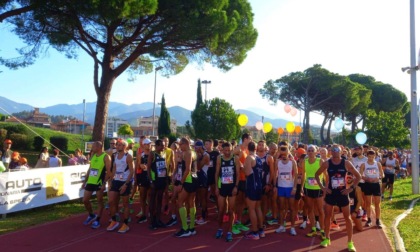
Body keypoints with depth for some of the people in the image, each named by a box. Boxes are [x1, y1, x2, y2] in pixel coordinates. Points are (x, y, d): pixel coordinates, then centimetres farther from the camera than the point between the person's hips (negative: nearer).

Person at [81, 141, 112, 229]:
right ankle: (91, 215, 31)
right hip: (90, 182, 7)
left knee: (100, 201, 3)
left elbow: (109, 171, -14)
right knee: (85, 200, 10)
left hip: (99, 183, -7)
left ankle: (97, 220, 14)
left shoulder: (106, 157, -11)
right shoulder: (93, 156, 12)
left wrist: (104, 183, -19)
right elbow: (89, 169, 18)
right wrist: (85, 181, 15)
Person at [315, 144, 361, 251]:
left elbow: (358, 176, 0)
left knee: (347, 218, 5)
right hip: (330, 193, 1)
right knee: (327, 216, 9)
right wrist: (322, 187, -4)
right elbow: (317, 174, 5)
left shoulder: (346, 163, -8)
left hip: (342, 193, -1)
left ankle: (350, 242, 16)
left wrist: (351, 188, -7)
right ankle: (327, 239, 24)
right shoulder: (327, 163, -5)